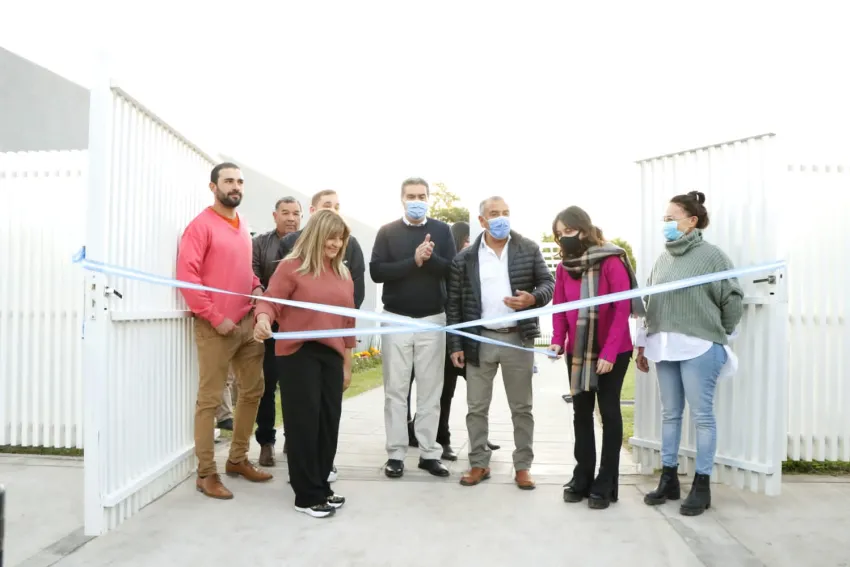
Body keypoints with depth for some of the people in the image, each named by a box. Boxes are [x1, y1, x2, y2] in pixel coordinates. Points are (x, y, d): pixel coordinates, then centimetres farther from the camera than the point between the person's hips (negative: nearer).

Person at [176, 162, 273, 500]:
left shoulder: (242, 228, 15)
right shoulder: (201, 226, -7)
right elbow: (186, 275, -14)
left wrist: (257, 287, 6)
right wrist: (215, 317, -16)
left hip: (248, 324, 8)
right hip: (215, 327, -7)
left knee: (253, 391, 13)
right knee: (210, 400, -1)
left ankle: (238, 459, 28)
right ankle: (206, 473, 11)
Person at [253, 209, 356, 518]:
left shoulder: (343, 274, 13)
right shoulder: (292, 266, -3)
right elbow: (270, 300, -10)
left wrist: (347, 363, 16)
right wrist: (263, 319, -33)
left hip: (332, 355, 5)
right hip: (298, 354, -5)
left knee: (329, 421, 6)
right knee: (304, 423, 0)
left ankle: (321, 486, 23)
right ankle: (307, 495, 11)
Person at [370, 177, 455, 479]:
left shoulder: (442, 230, 6)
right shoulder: (387, 232, 3)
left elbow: (453, 270, -3)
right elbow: (376, 271, -9)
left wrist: (430, 258, -20)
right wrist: (414, 261, -19)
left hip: (433, 319, 1)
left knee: (430, 389, 6)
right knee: (395, 389, 4)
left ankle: (429, 452, 16)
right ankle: (395, 453, 14)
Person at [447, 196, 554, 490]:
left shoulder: (529, 249, 2)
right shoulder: (464, 258, 1)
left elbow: (549, 283, 5)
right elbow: (454, 304, 2)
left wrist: (533, 298, -18)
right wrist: (455, 344, -2)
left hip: (518, 339, 0)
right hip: (479, 340, 1)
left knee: (522, 407, 9)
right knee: (476, 407, 7)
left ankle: (523, 466, 22)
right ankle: (479, 463, 23)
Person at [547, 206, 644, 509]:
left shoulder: (612, 262, -15)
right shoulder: (563, 267, 1)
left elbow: (622, 309, -17)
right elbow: (559, 308, 2)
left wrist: (609, 353, -21)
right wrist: (558, 340, -15)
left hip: (613, 352, -5)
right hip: (577, 351, 5)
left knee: (609, 412, 6)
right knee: (581, 413, 11)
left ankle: (605, 484, 15)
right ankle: (582, 479, 23)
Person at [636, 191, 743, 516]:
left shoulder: (711, 255, -6)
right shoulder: (663, 259, 13)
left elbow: (732, 299, -4)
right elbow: (650, 304, 13)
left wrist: (720, 334, 7)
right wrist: (642, 344, 13)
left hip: (699, 347, -6)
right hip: (664, 347, 6)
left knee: (701, 415, 2)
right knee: (670, 413, 12)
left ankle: (702, 485, 14)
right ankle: (668, 478, 23)